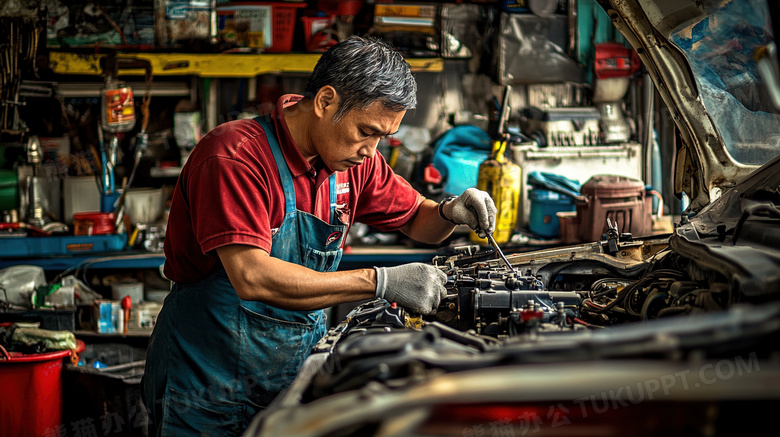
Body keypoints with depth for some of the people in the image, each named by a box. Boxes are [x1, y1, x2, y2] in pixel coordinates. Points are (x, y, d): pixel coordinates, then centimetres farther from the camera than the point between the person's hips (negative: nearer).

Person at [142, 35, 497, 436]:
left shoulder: (354, 160, 1)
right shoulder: (235, 156, -22)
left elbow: (417, 221, 16)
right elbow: (252, 277, -33)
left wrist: (450, 212, -9)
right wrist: (381, 281, -32)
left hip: (295, 376, 6)